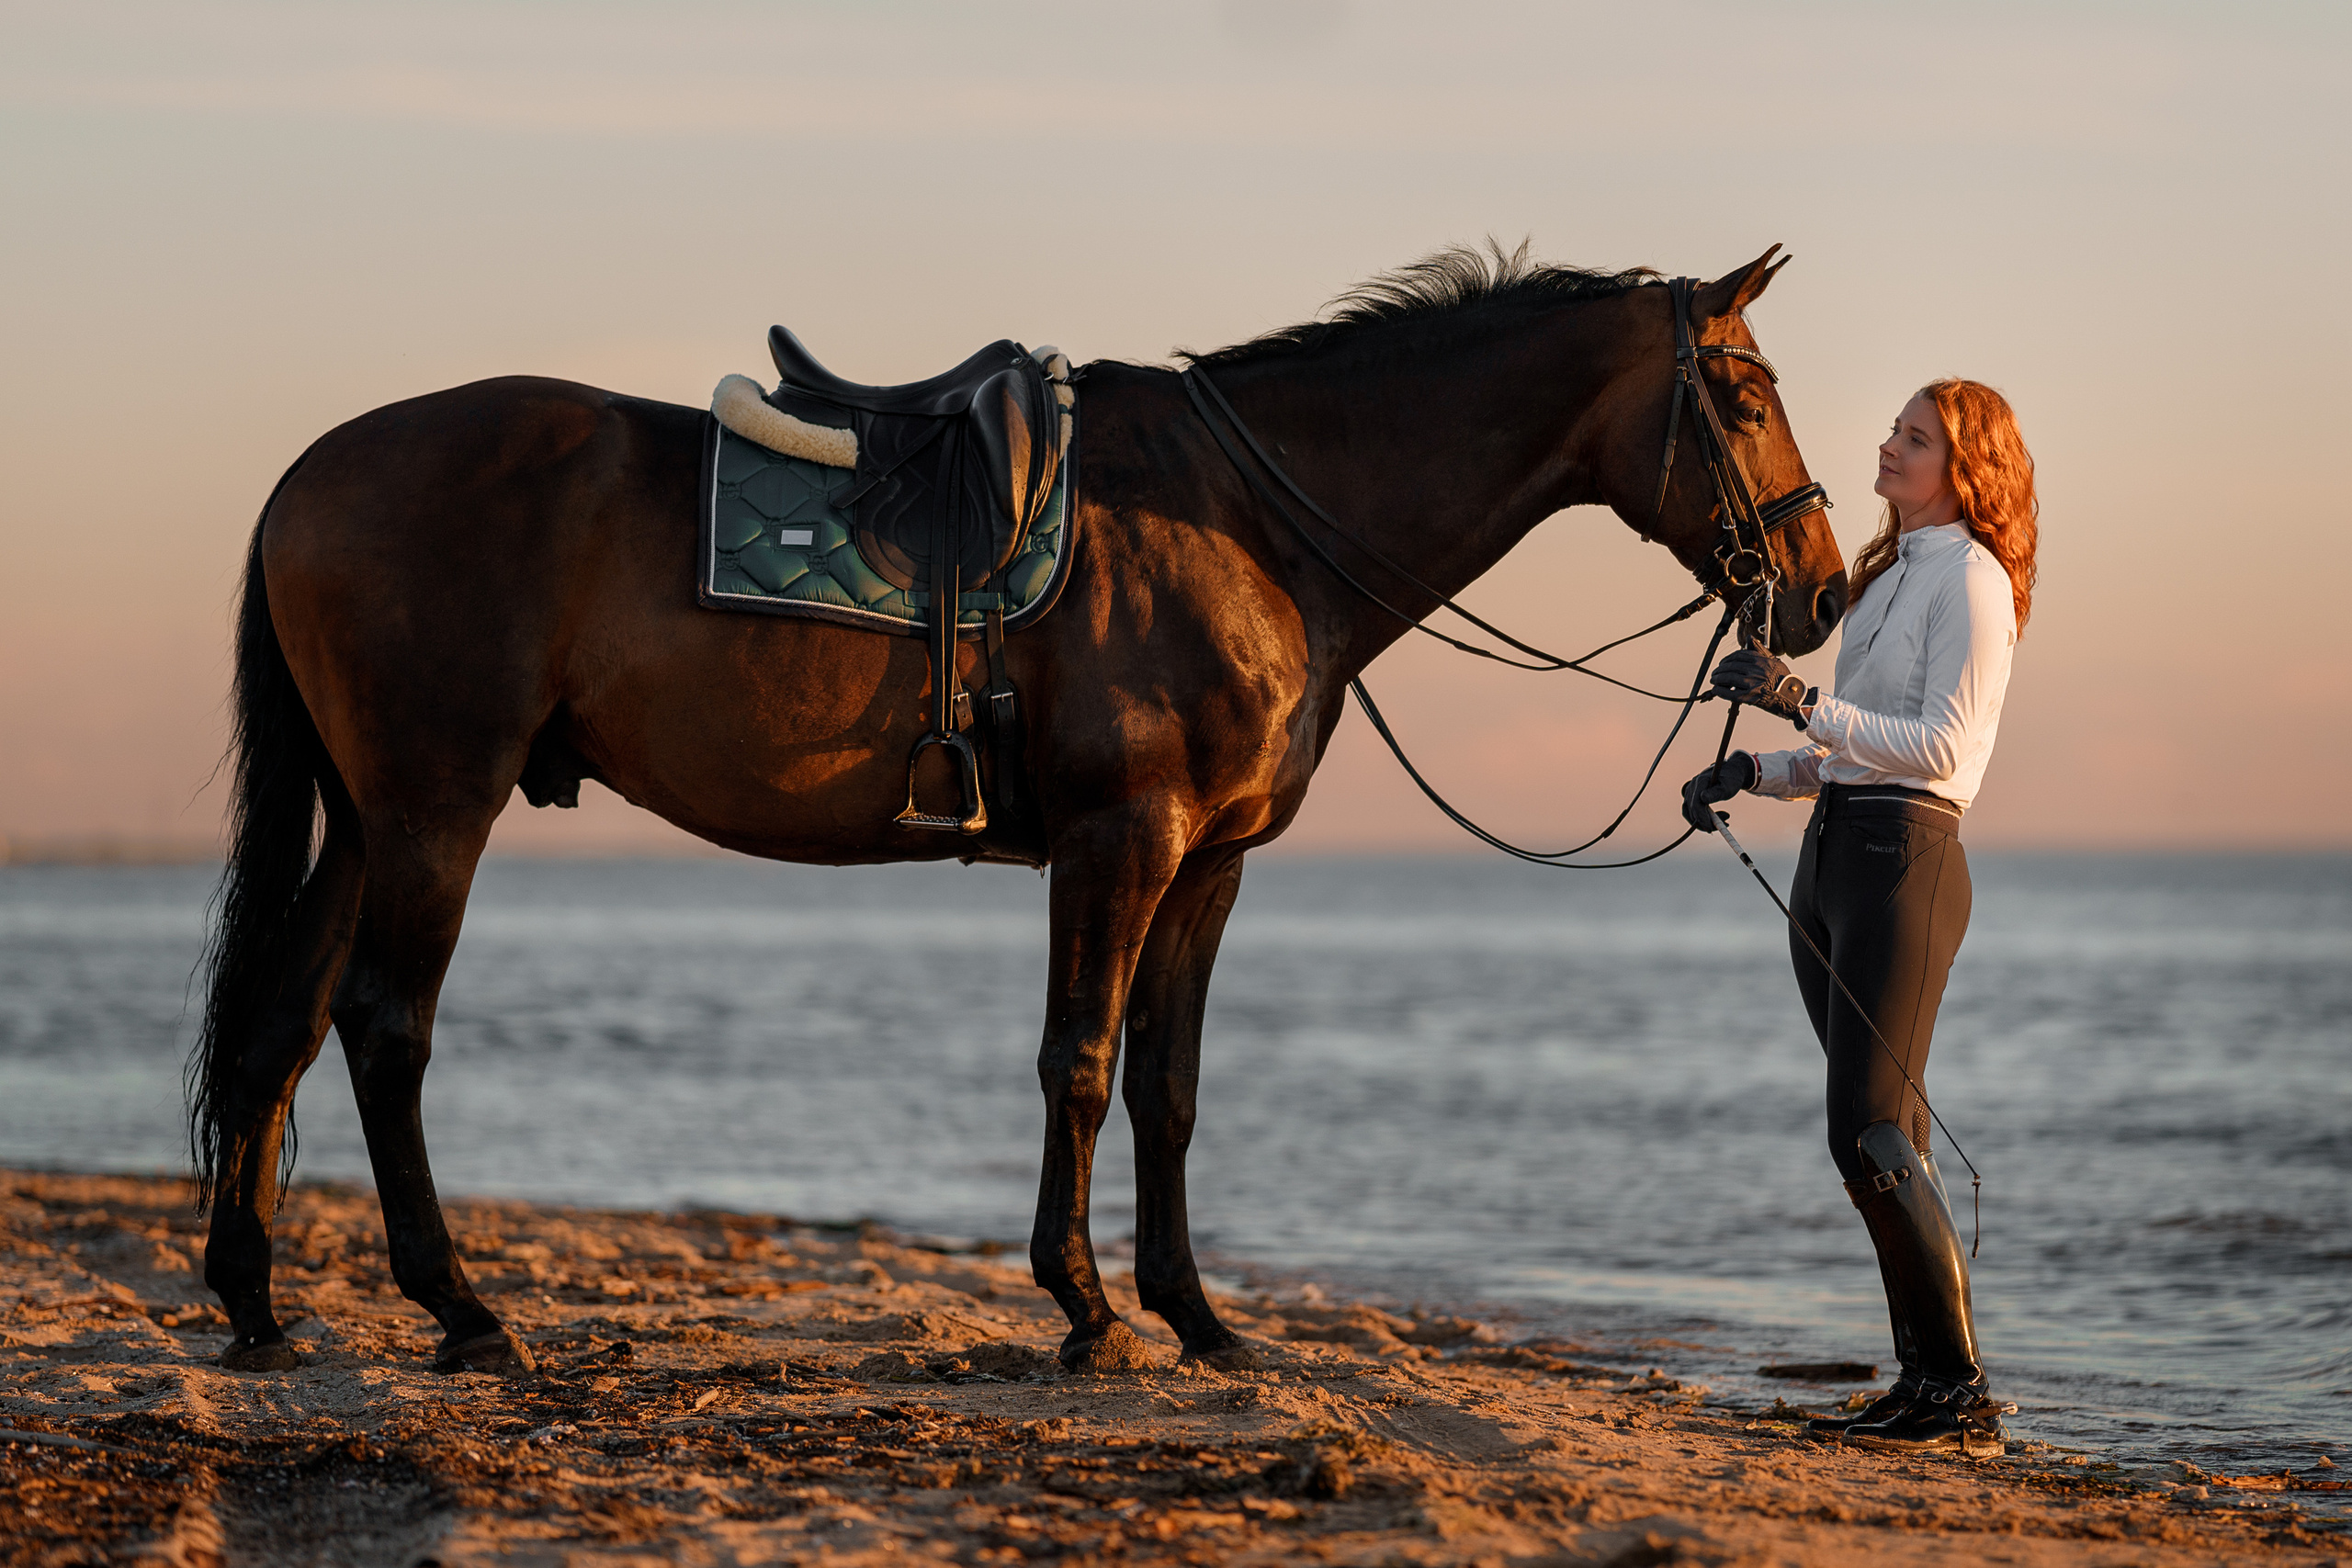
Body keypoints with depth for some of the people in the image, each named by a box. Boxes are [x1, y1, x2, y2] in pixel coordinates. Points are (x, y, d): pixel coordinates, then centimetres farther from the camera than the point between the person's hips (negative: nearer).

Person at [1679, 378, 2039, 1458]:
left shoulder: (1972, 579, -8)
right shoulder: (1891, 574, 21)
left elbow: (1942, 746, -17)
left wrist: (1804, 704, -23)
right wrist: (1751, 772, 10)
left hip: (1903, 855, -9)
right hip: (1833, 853, 9)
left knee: (1870, 1135, -15)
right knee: (1885, 1138, 8)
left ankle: (1964, 1399, -13)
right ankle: (1923, 1383, 11)